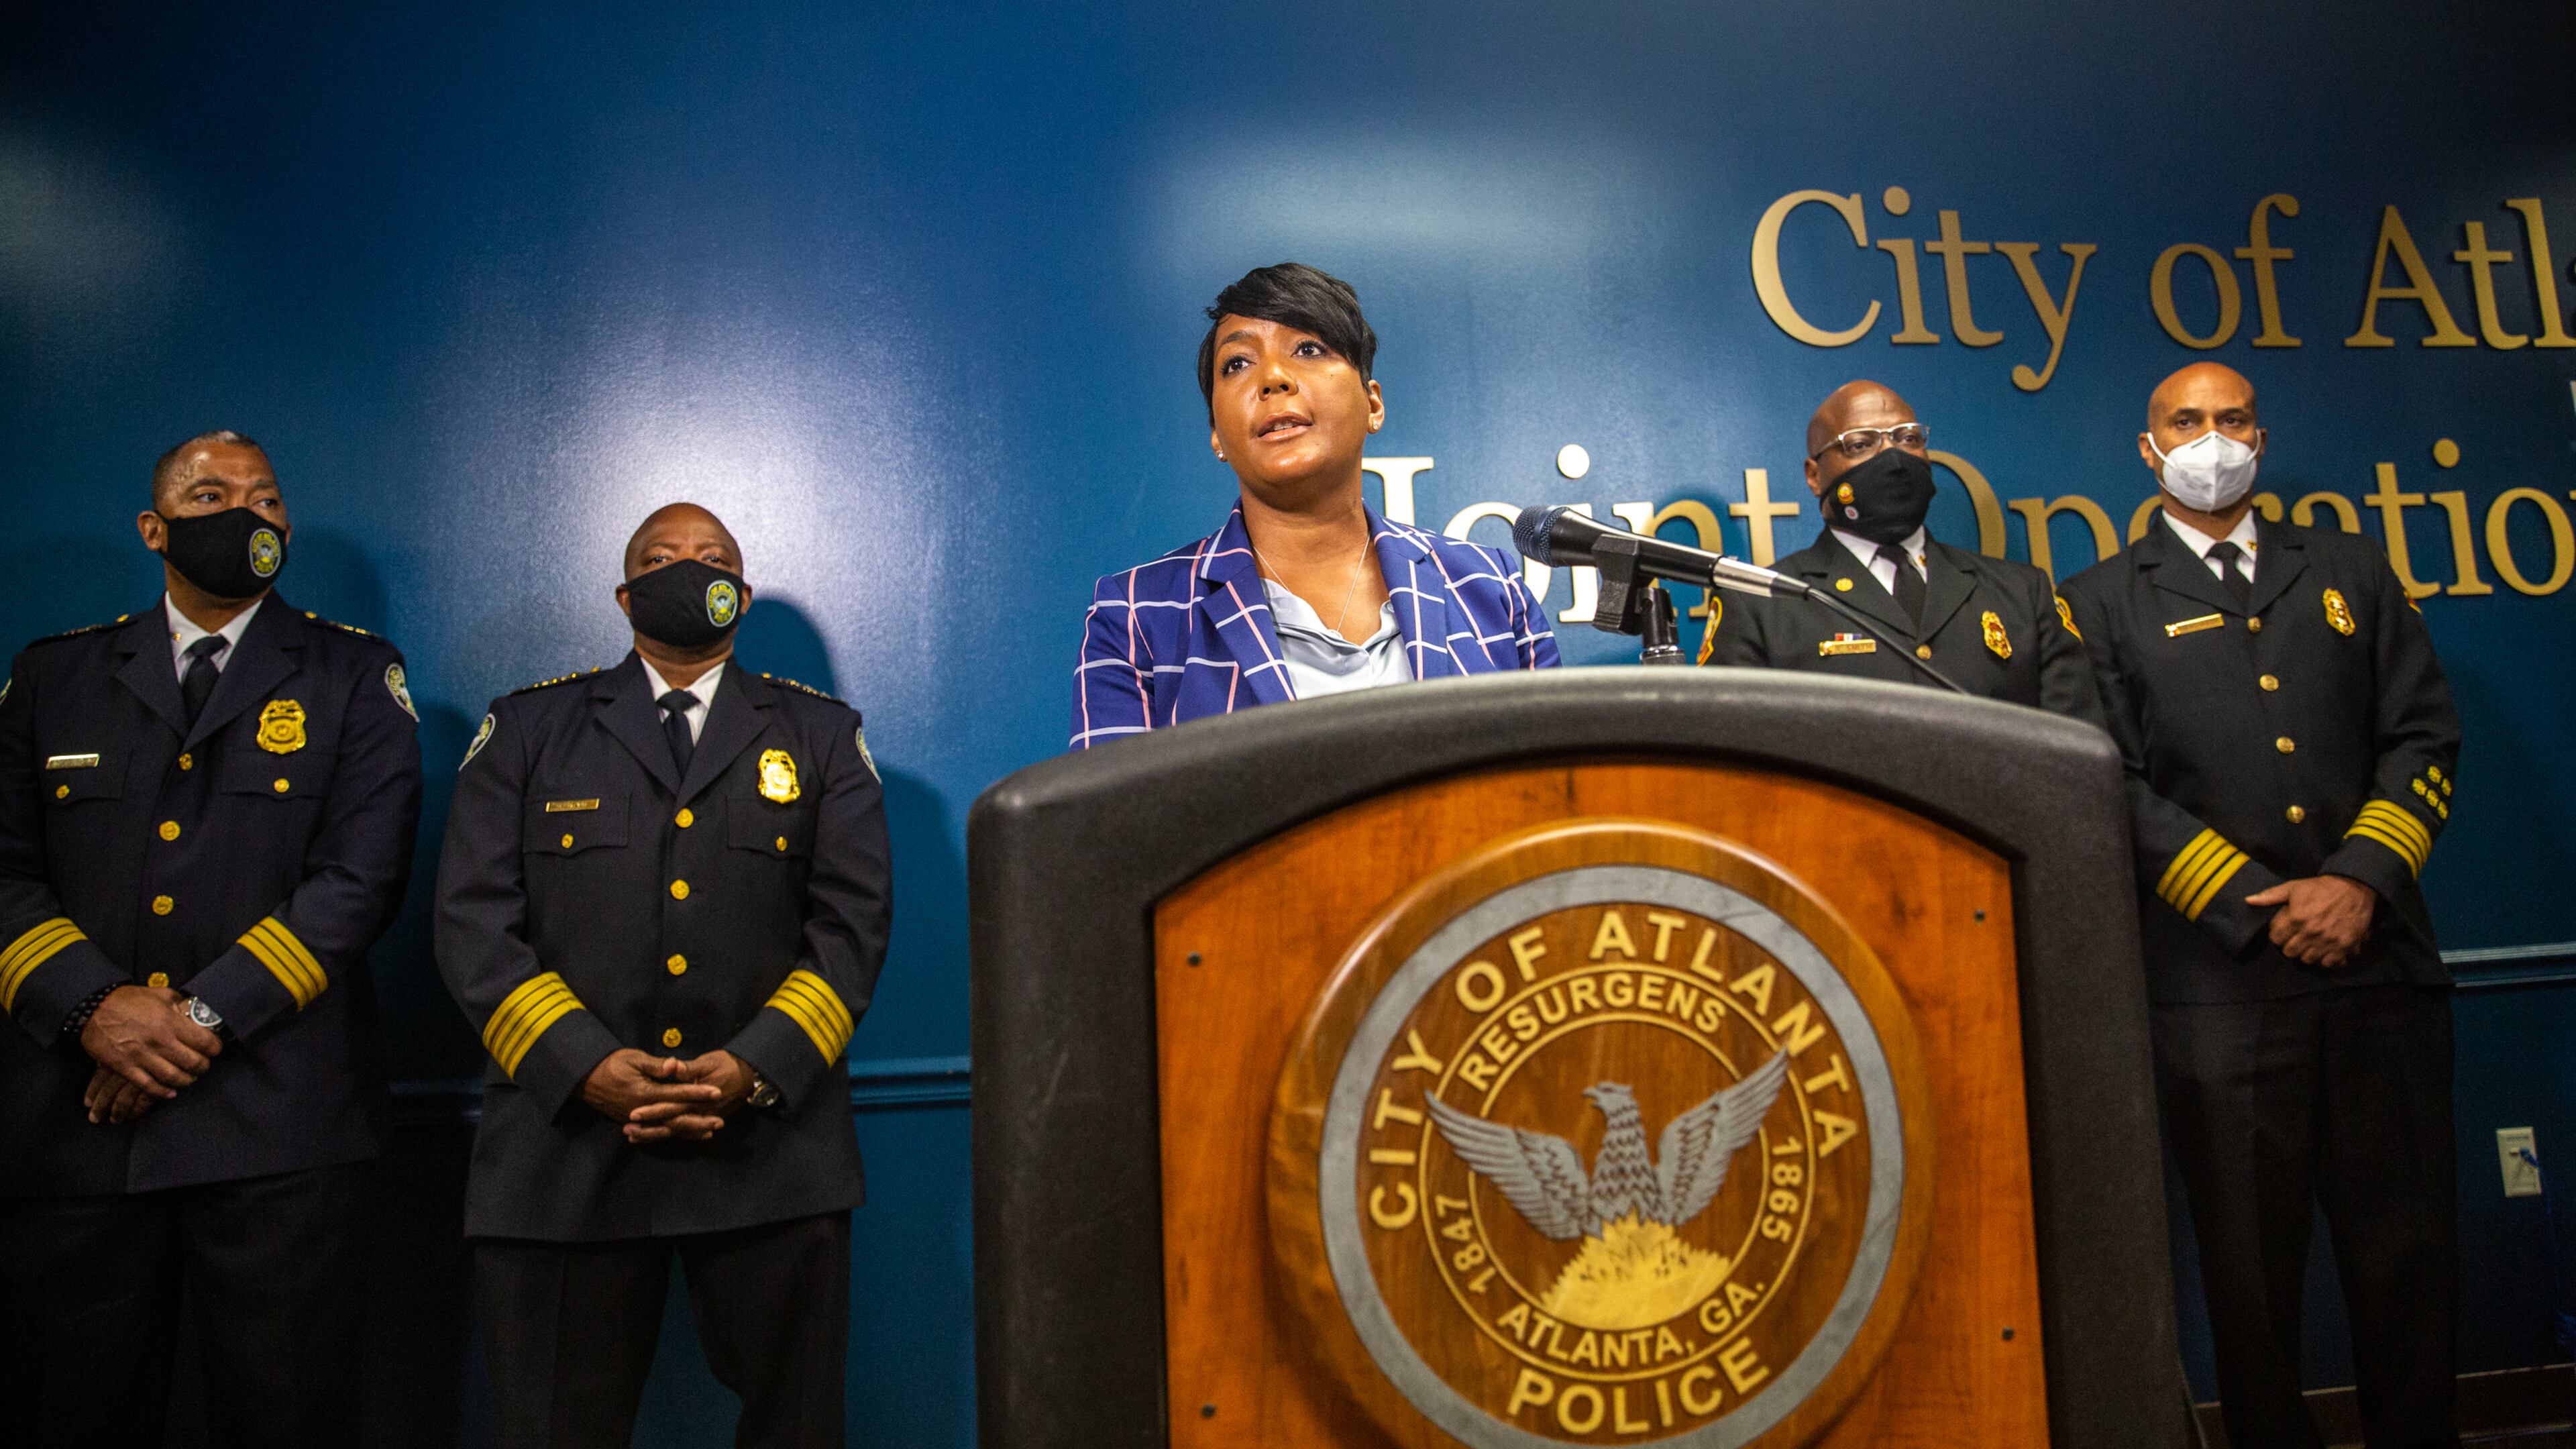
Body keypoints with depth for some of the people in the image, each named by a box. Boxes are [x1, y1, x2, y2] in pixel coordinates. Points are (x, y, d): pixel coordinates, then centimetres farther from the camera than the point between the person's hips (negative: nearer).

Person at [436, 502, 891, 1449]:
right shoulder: (526, 729, 11)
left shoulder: (822, 736, 10)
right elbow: (474, 921, 1)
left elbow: (854, 918, 1)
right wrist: (583, 1066, -12)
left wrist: (757, 1067, -12)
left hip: (770, 1147, 0)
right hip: (564, 1141, 0)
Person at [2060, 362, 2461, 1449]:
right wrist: (2262, 910, -10)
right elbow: (2115, 787, -3)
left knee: (2409, 1249, 9)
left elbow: (2422, 736, 9)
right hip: (2221, 981, -3)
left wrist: (2359, 880, -6)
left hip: (2379, 960, 3)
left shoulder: (2351, 572, 16)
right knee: (2250, 1265, 6)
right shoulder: (2104, 602, 5)